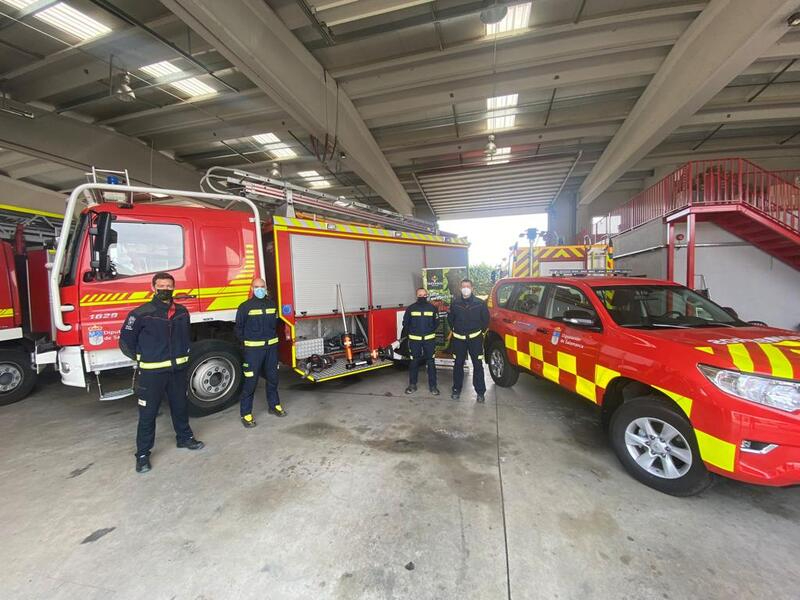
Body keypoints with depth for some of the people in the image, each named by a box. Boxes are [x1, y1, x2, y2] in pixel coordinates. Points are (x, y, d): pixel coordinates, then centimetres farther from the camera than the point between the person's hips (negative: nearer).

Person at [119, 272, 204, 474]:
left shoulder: (182, 312, 2)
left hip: (178, 370, 4)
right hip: (152, 372, -4)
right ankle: (143, 454, 22)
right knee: (148, 413, 7)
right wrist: (141, 359, 1)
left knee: (181, 406, 18)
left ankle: (184, 438, 36)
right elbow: (126, 340, -3)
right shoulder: (142, 313, -13)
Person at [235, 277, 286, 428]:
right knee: (250, 381, 0)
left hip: (271, 347, 5)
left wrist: (271, 338, 12)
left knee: (272, 377, 15)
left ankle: (274, 405, 31)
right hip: (253, 349, -4)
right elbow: (238, 328, -1)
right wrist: (247, 342, 4)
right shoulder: (245, 307, -7)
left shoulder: (272, 304, 7)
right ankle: (246, 413, 13)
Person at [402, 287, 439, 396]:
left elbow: (436, 322, 12)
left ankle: (432, 386, 15)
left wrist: (430, 332, 6)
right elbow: (405, 323, 8)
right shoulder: (411, 308, 0)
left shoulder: (432, 308, 2)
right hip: (414, 340, 0)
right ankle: (412, 385, 20)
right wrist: (411, 333, 5)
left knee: (431, 362, 4)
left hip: (429, 339, 0)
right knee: (414, 362, 6)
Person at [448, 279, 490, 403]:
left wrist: (482, 331, 5)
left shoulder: (480, 303, -6)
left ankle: (480, 392, 17)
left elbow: (486, 319, 5)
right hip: (459, 339, 1)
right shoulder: (455, 303, -2)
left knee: (478, 365, 3)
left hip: (475, 338, -1)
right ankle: (456, 389, 25)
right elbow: (450, 318, 13)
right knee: (458, 364, 11)